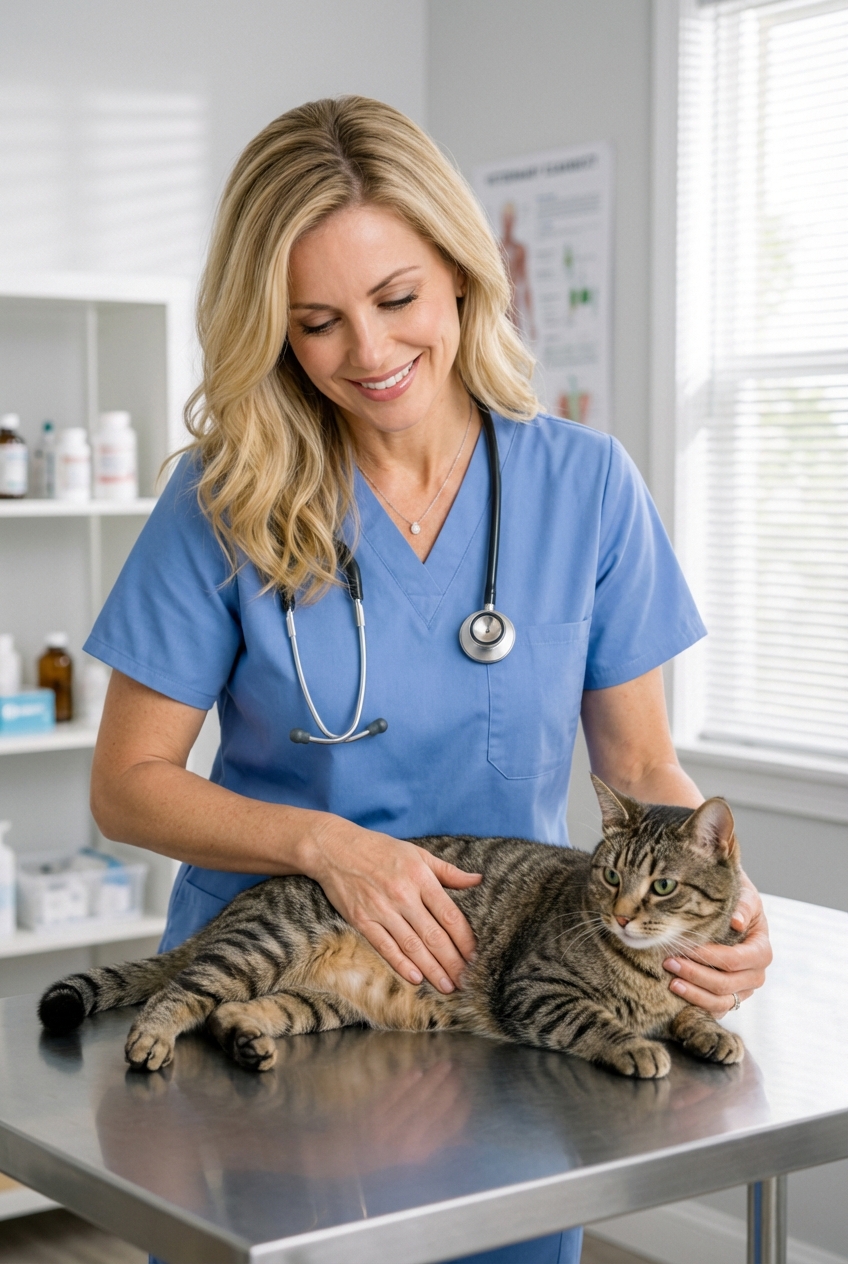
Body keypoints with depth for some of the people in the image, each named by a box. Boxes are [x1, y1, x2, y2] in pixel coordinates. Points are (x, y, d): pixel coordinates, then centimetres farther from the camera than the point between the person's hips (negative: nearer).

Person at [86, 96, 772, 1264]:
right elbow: (128, 785, -6)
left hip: (505, 987, 1)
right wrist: (324, 841, -21)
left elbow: (640, 765, 0)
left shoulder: (585, 484, -6)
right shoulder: (227, 501, -10)